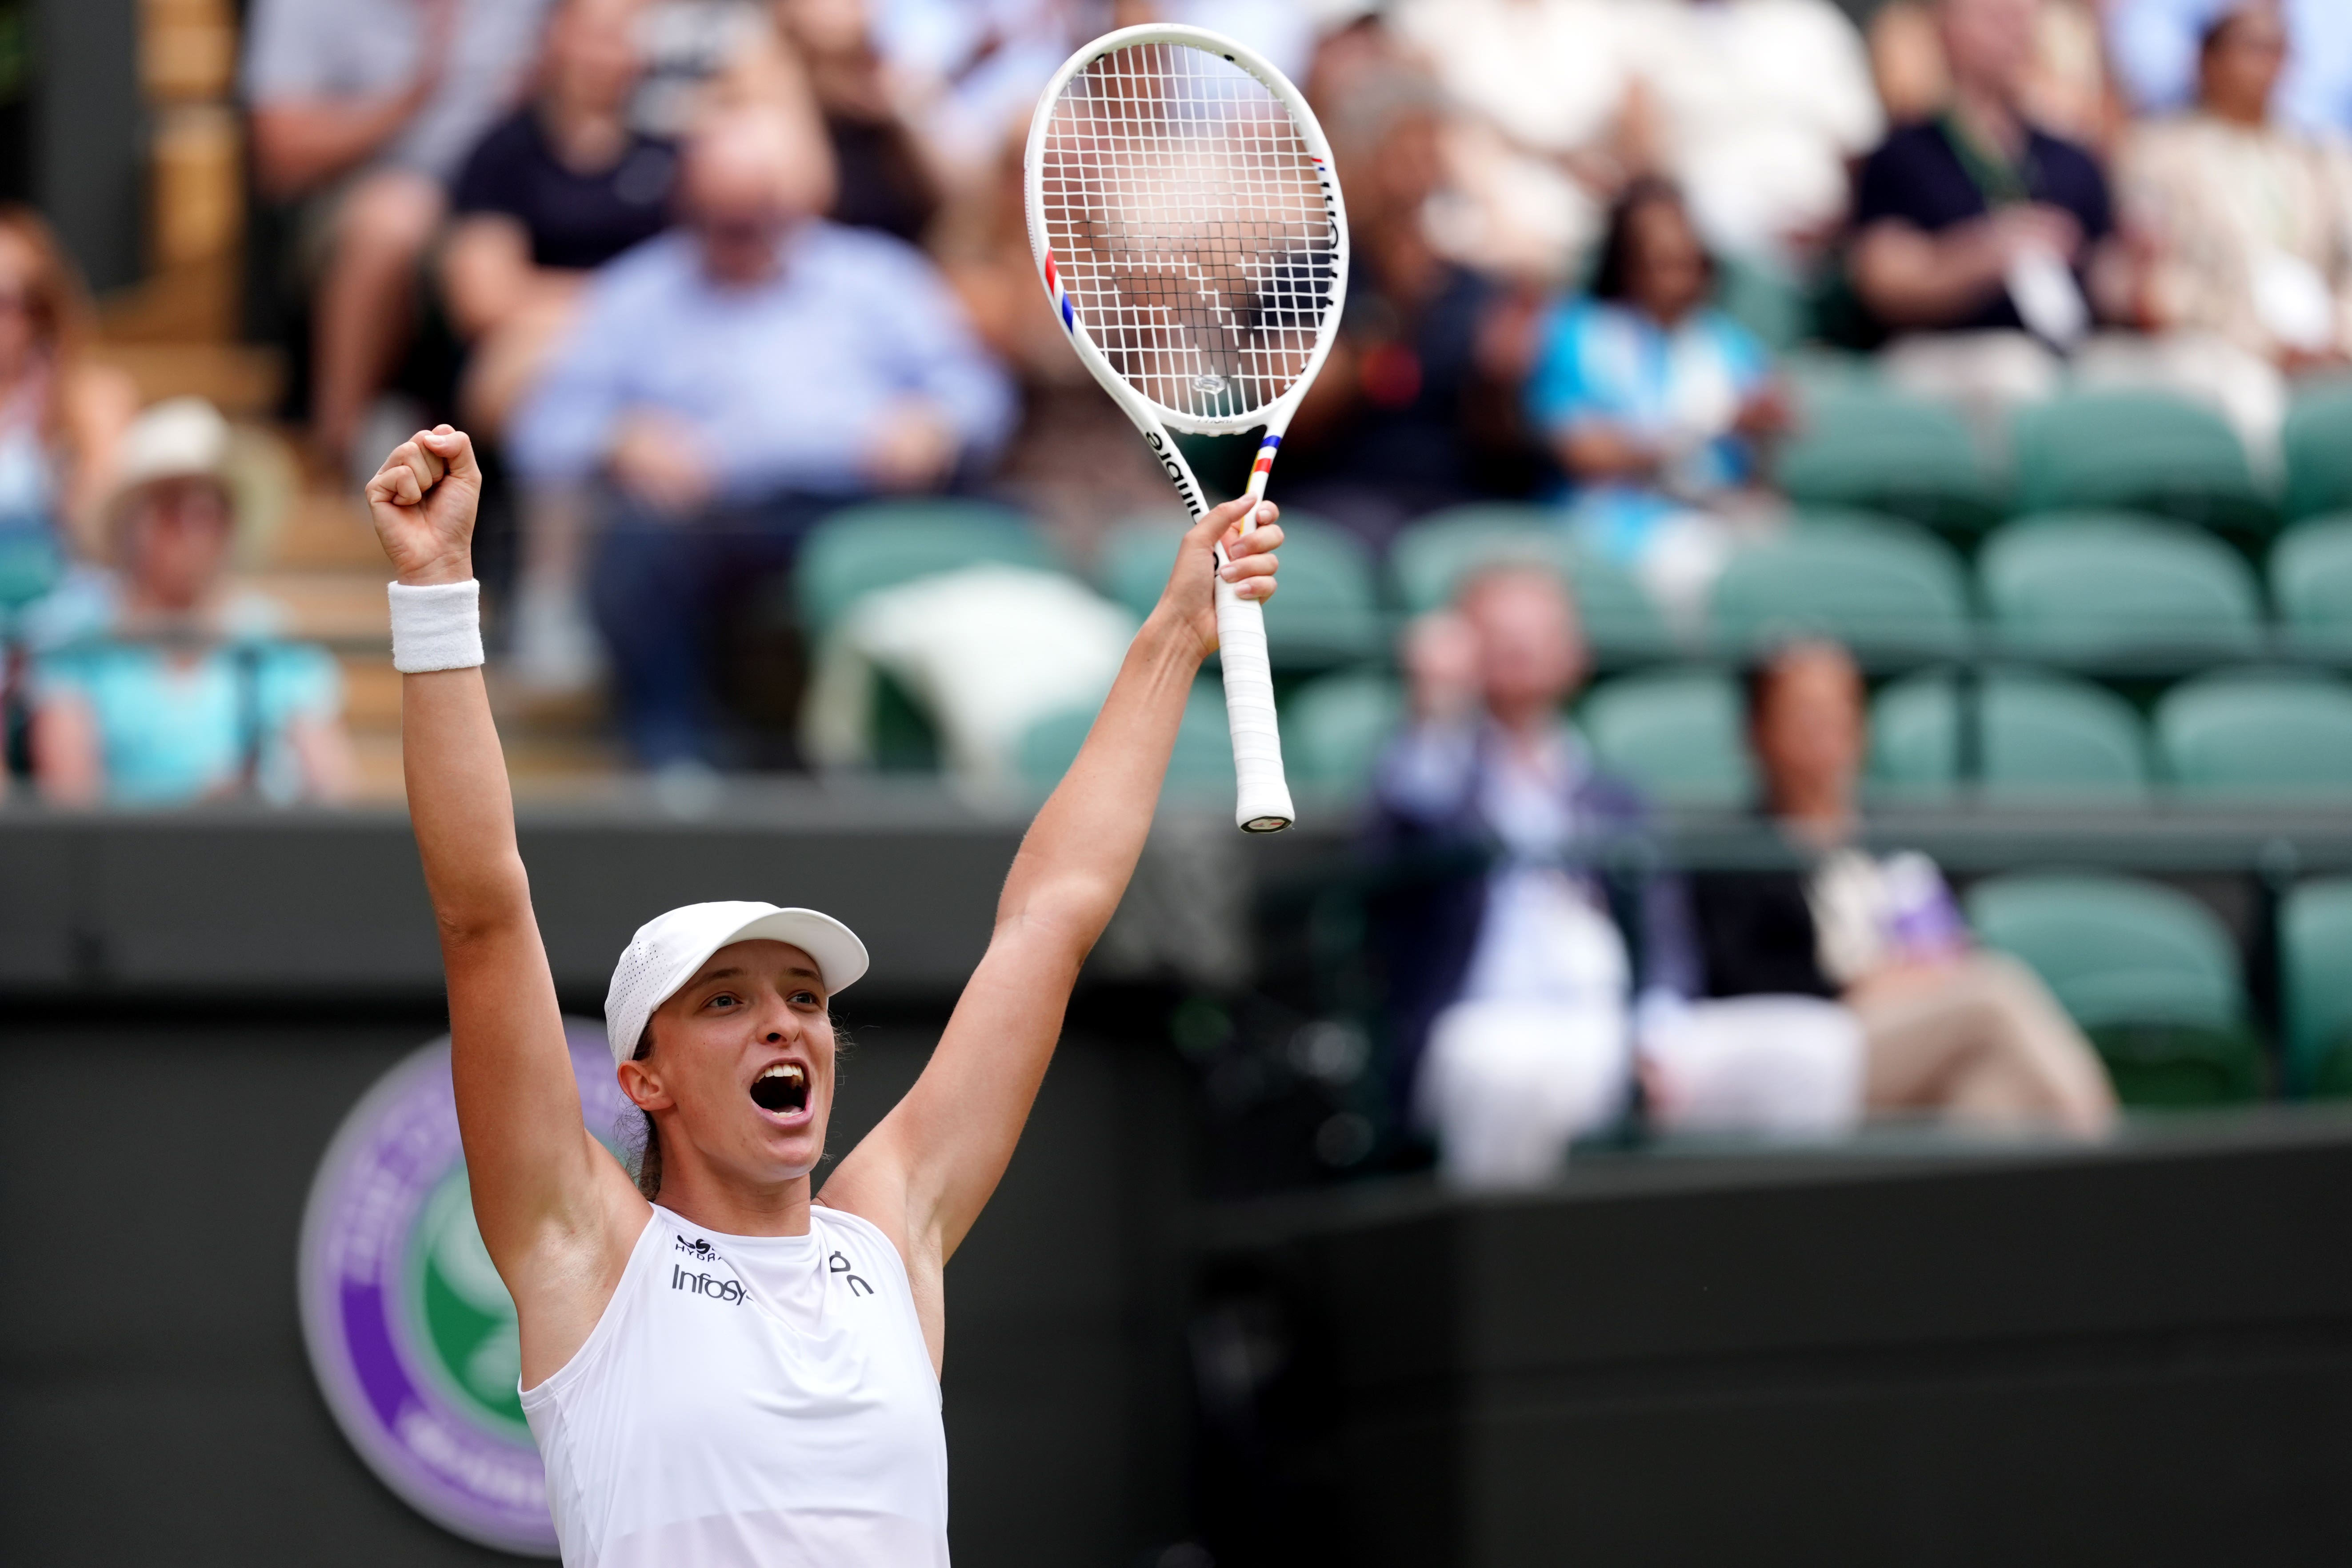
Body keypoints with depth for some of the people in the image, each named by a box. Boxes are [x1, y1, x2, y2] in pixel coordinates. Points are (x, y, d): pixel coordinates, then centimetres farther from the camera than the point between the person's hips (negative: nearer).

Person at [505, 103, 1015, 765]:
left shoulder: (876, 272, 25)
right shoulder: (636, 295, 23)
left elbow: (975, 388, 18)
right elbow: (546, 432, 14)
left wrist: (933, 425, -6)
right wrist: (618, 444, -9)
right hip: (724, 512, -1)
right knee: (636, 544, -35)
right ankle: (677, 755, -31)